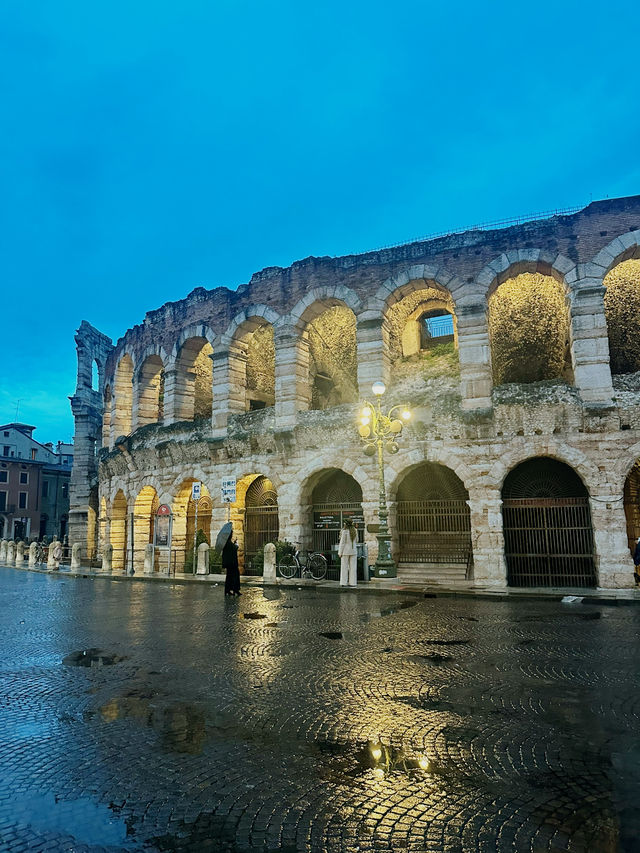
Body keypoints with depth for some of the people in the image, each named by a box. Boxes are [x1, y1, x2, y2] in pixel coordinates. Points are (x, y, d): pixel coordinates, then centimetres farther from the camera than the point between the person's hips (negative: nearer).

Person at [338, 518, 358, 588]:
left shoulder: (344, 531, -14)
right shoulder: (355, 531, 2)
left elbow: (342, 542, -12)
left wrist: (340, 552, -7)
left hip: (345, 551, -4)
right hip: (353, 551, 5)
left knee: (344, 567, 3)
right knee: (353, 567, 7)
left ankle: (344, 583, 4)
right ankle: (353, 582, 8)